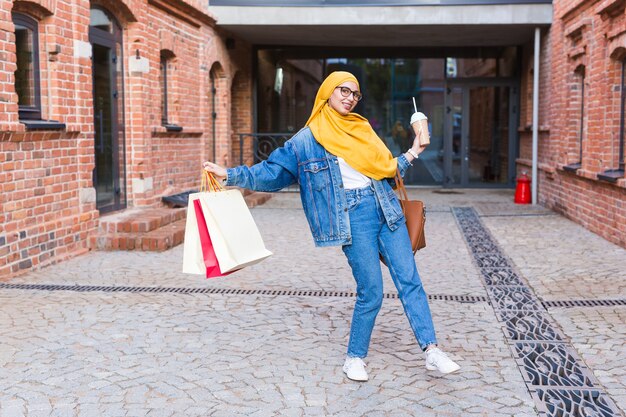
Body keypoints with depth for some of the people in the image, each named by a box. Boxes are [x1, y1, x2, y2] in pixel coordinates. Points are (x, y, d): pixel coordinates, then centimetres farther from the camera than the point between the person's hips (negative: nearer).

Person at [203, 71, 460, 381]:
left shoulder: (362, 129, 17)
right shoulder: (305, 140, 4)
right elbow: (272, 173, 4)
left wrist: (411, 154, 19)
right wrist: (230, 175, -4)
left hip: (385, 209, 5)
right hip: (353, 216, -5)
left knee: (409, 280, 1)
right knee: (371, 292, -5)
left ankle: (431, 351, 7)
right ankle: (355, 357, 14)